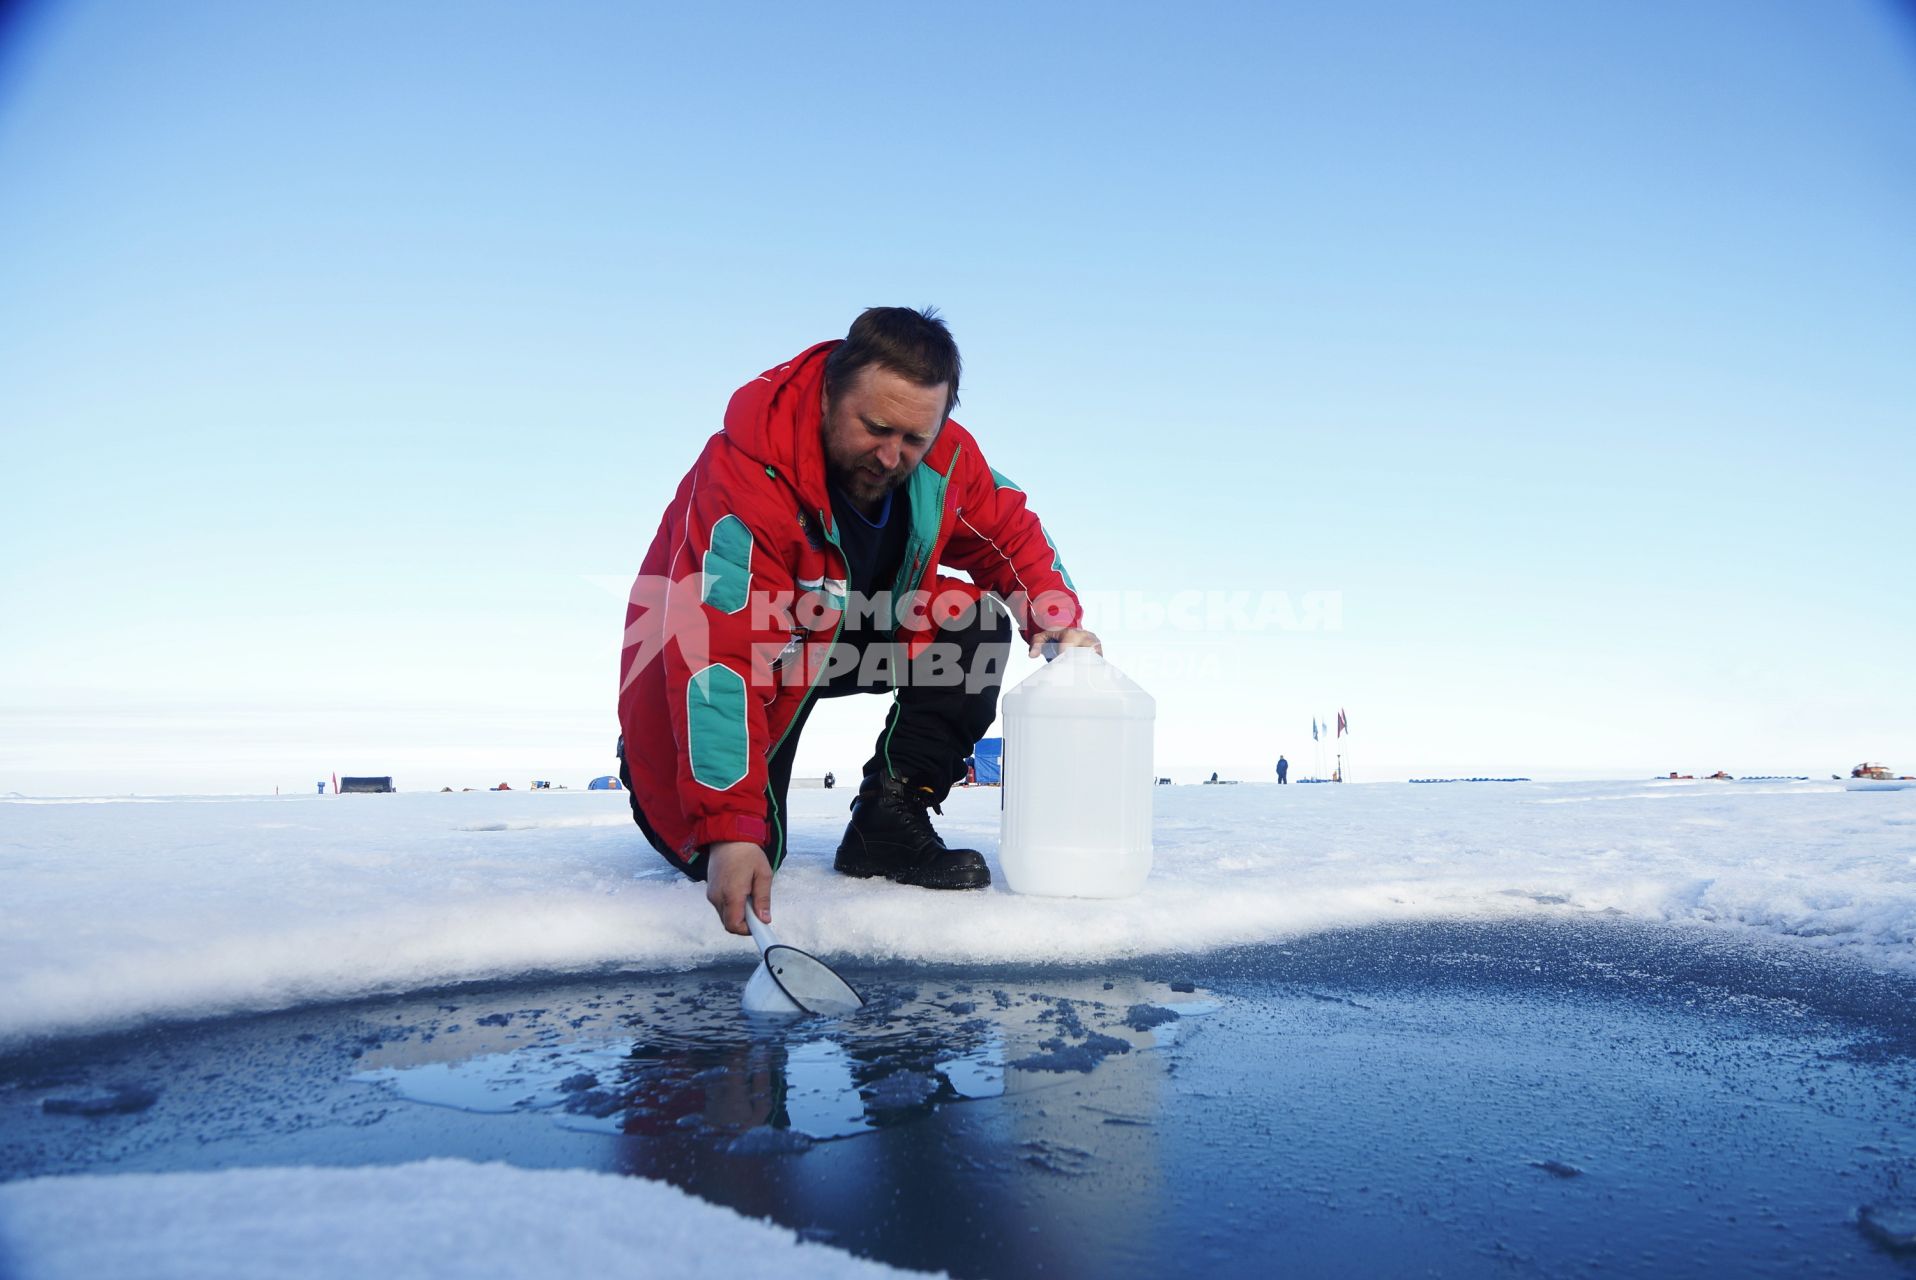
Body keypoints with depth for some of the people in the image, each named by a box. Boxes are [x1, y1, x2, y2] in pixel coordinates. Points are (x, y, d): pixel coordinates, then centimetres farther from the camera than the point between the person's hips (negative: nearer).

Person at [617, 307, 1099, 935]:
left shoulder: (946, 457, -18)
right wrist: (728, 831, -47)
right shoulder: (741, 478, -37)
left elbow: (1009, 533, 1)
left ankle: (888, 821, -12)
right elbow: (716, 656, -42)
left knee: (975, 621, -17)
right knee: (735, 860, -12)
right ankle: (650, 771, 22)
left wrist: (1056, 617, -19)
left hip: (858, 631, 5)